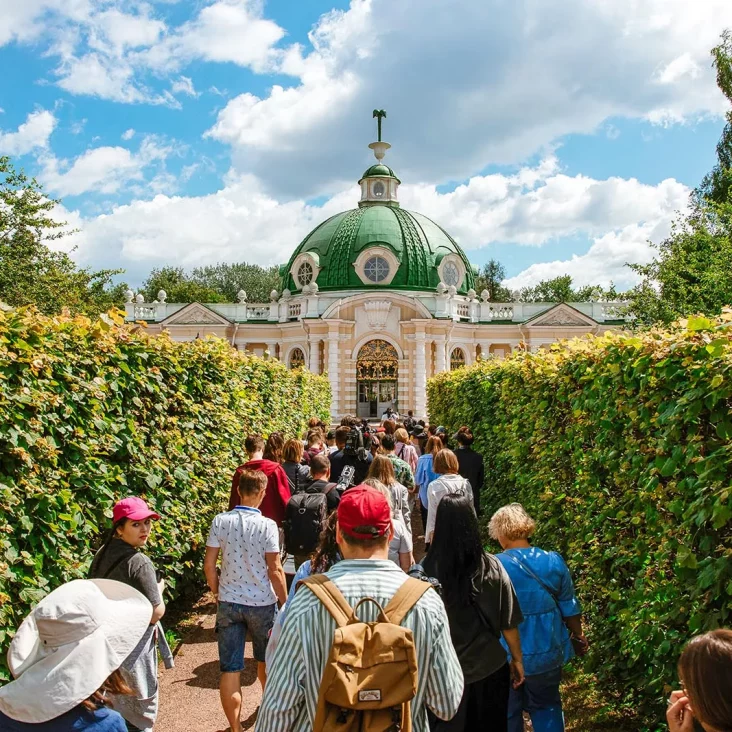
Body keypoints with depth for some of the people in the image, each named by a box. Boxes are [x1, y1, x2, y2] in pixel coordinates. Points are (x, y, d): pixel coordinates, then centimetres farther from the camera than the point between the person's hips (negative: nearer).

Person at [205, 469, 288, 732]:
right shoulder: (267, 525, -15)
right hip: (262, 603, -1)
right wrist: (285, 603, 1)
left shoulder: (220, 521, -8)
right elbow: (275, 570, -11)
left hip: (228, 603, 1)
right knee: (265, 661, 23)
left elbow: (209, 564, -3)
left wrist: (217, 592, 13)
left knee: (230, 669, 8)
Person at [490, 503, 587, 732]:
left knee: (507, 712, 18)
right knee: (546, 706, 23)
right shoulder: (553, 561, -11)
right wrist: (578, 634, 18)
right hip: (546, 652, 3)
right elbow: (569, 608, 0)